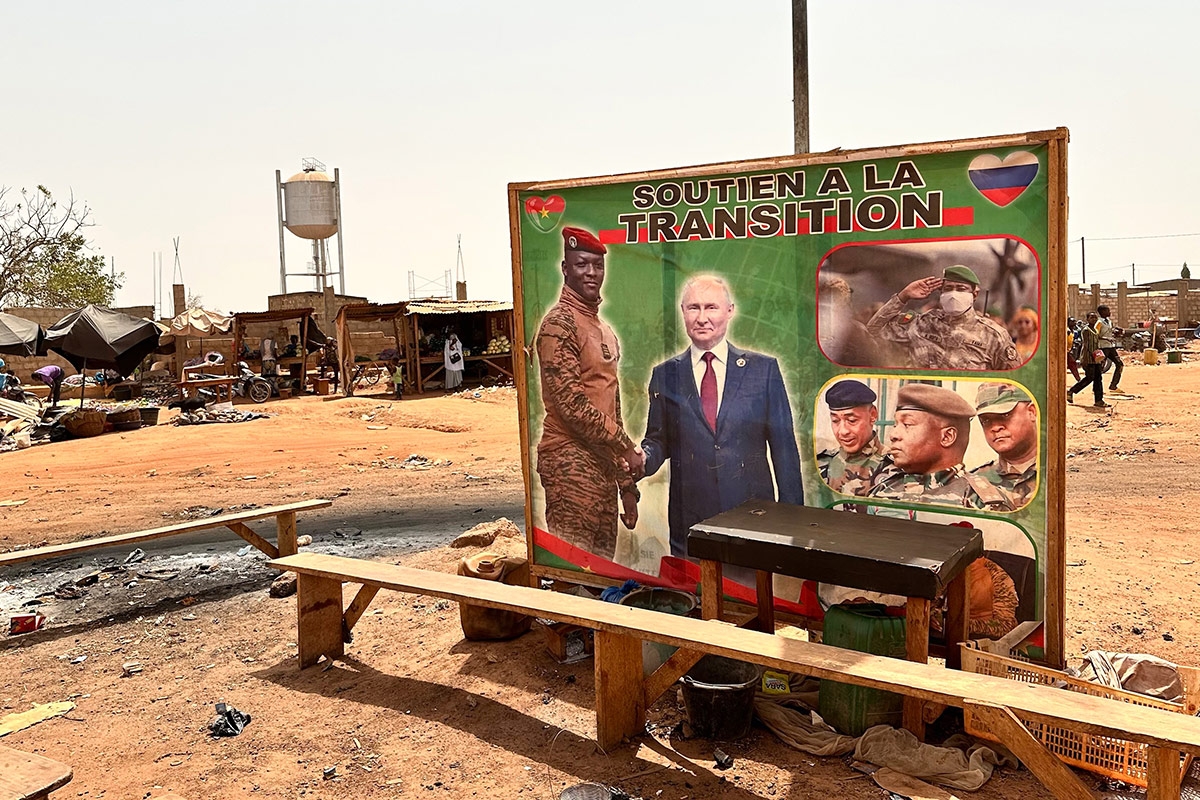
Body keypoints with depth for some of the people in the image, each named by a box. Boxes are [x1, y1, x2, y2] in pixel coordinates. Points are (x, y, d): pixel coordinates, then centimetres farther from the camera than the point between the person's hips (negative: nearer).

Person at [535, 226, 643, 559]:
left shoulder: (605, 331, 18)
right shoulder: (558, 323, -10)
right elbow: (572, 405, -19)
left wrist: (626, 483, 19)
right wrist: (627, 448, -14)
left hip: (604, 465, 9)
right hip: (571, 462, -9)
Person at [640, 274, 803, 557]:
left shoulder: (763, 369, 3)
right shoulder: (665, 375, 6)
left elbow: (783, 446, 3)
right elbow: (659, 440, 10)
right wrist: (643, 458, -13)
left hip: (752, 513, -1)